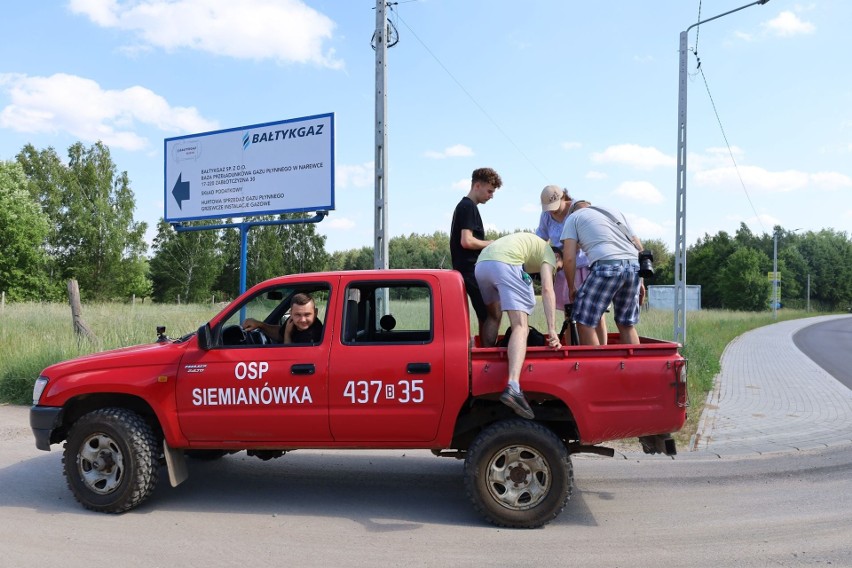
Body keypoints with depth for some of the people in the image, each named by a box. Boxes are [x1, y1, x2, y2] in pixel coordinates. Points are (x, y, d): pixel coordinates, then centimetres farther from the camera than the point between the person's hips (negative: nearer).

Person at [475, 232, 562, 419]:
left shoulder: (528, 242, 42)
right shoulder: (548, 252, 20)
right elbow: (547, 289, 2)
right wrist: (552, 331, -5)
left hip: (481, 263, 7)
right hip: (505, 263, -7)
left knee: (494, 316, 30)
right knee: (521, 327, -11)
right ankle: (513, 387, -29)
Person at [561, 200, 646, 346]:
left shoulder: (573, 217, 17)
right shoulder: (615, 212, 31)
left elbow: (569, 258, 5)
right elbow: (638, 246, 25)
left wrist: (571, 287, 17)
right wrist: (640, 281, 26)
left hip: (607, 265, -6)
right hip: (634, 267, 6)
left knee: (584, 323, 3)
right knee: (627, 325, 17)